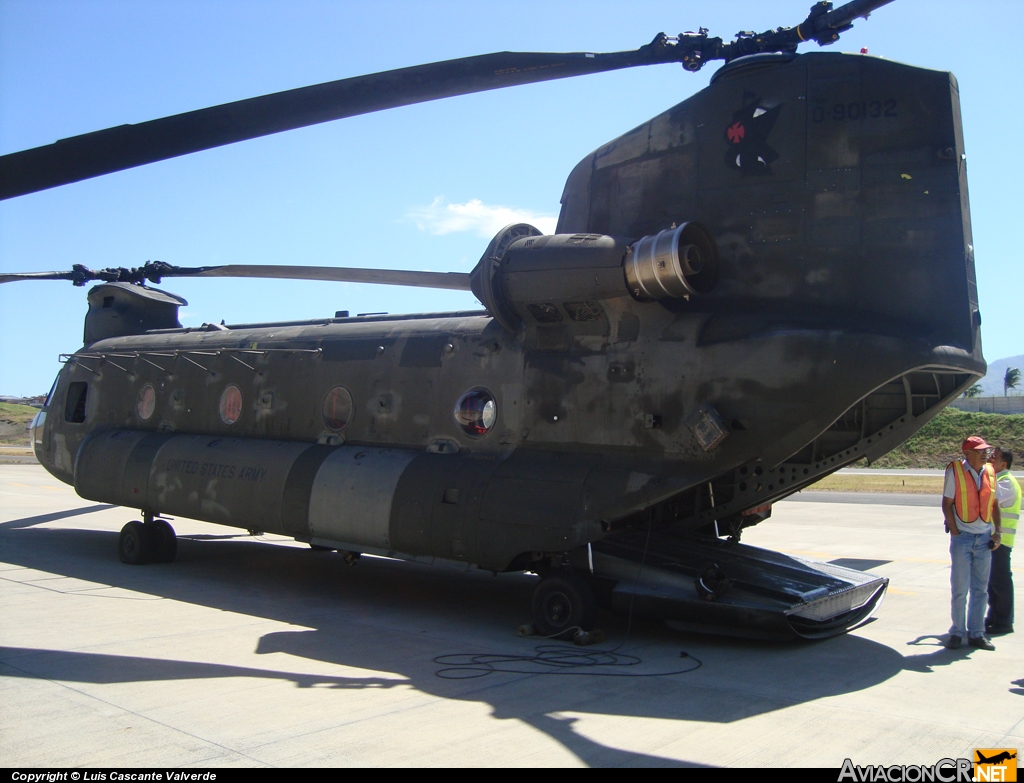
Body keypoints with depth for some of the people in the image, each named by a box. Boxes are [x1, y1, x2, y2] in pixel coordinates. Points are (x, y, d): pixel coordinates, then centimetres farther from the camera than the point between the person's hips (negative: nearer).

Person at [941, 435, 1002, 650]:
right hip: (963, 537, -4)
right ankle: (957, 632, 14)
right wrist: (954, 532, -10)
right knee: (960, 588, 2)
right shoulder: (955, 471, -8)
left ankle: (976, 633, 18)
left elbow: (994, 504, 12)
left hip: (985, 537, 4)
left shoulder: (990, 472, 5)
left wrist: (997, 532, 4)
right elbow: (947, 504, -6)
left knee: (981, 588, 8)